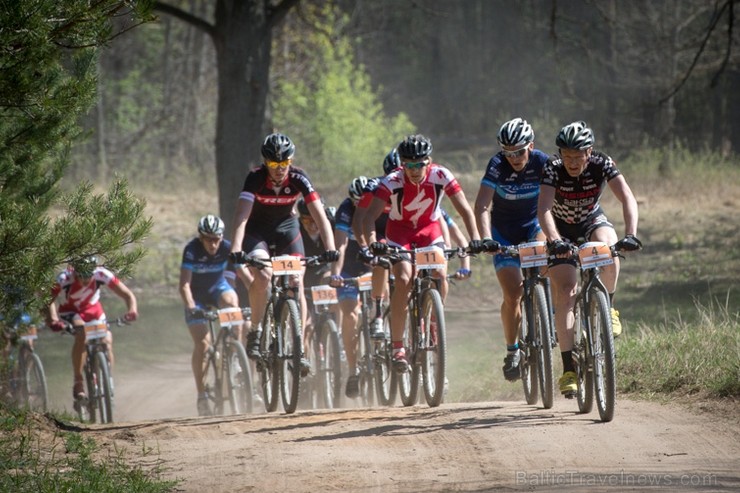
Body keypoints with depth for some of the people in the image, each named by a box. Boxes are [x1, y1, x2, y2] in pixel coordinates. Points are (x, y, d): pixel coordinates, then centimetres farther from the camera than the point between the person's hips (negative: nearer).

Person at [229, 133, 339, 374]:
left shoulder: (298, 179, -23)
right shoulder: (255, 178, -27)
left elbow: (320, 216, -27)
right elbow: (241, 216, -36)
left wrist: (330, 248, -40)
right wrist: (236, 249, -51)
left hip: (287, 229, 2)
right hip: (257, 231, -2)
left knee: (296, 285, -11)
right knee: (263, 274, -29)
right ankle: (255, 331, -13)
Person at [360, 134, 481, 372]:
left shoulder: (441, 176, -22)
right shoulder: (392, 182, -27)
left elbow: (464, 209, -21)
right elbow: (370, 215, -33)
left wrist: (475, 238, -36)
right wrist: (371, 242, -52)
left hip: (429, 228, 2)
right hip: (400, 229, -2)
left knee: (439, 275, -21)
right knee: (403, 279, -23)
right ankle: (397, 346, -17)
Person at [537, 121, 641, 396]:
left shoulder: (601, 164, -24)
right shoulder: (553, 169, -27)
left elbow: (627, 199, -33)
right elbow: (544, 209, -39)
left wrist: (630, 235, -49)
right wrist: (554, 240, -57)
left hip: (593, 222, 1)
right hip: (561, 230, -1)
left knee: (608, 250, -34)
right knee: (565, 292, -17)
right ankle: (568, 369, -15)